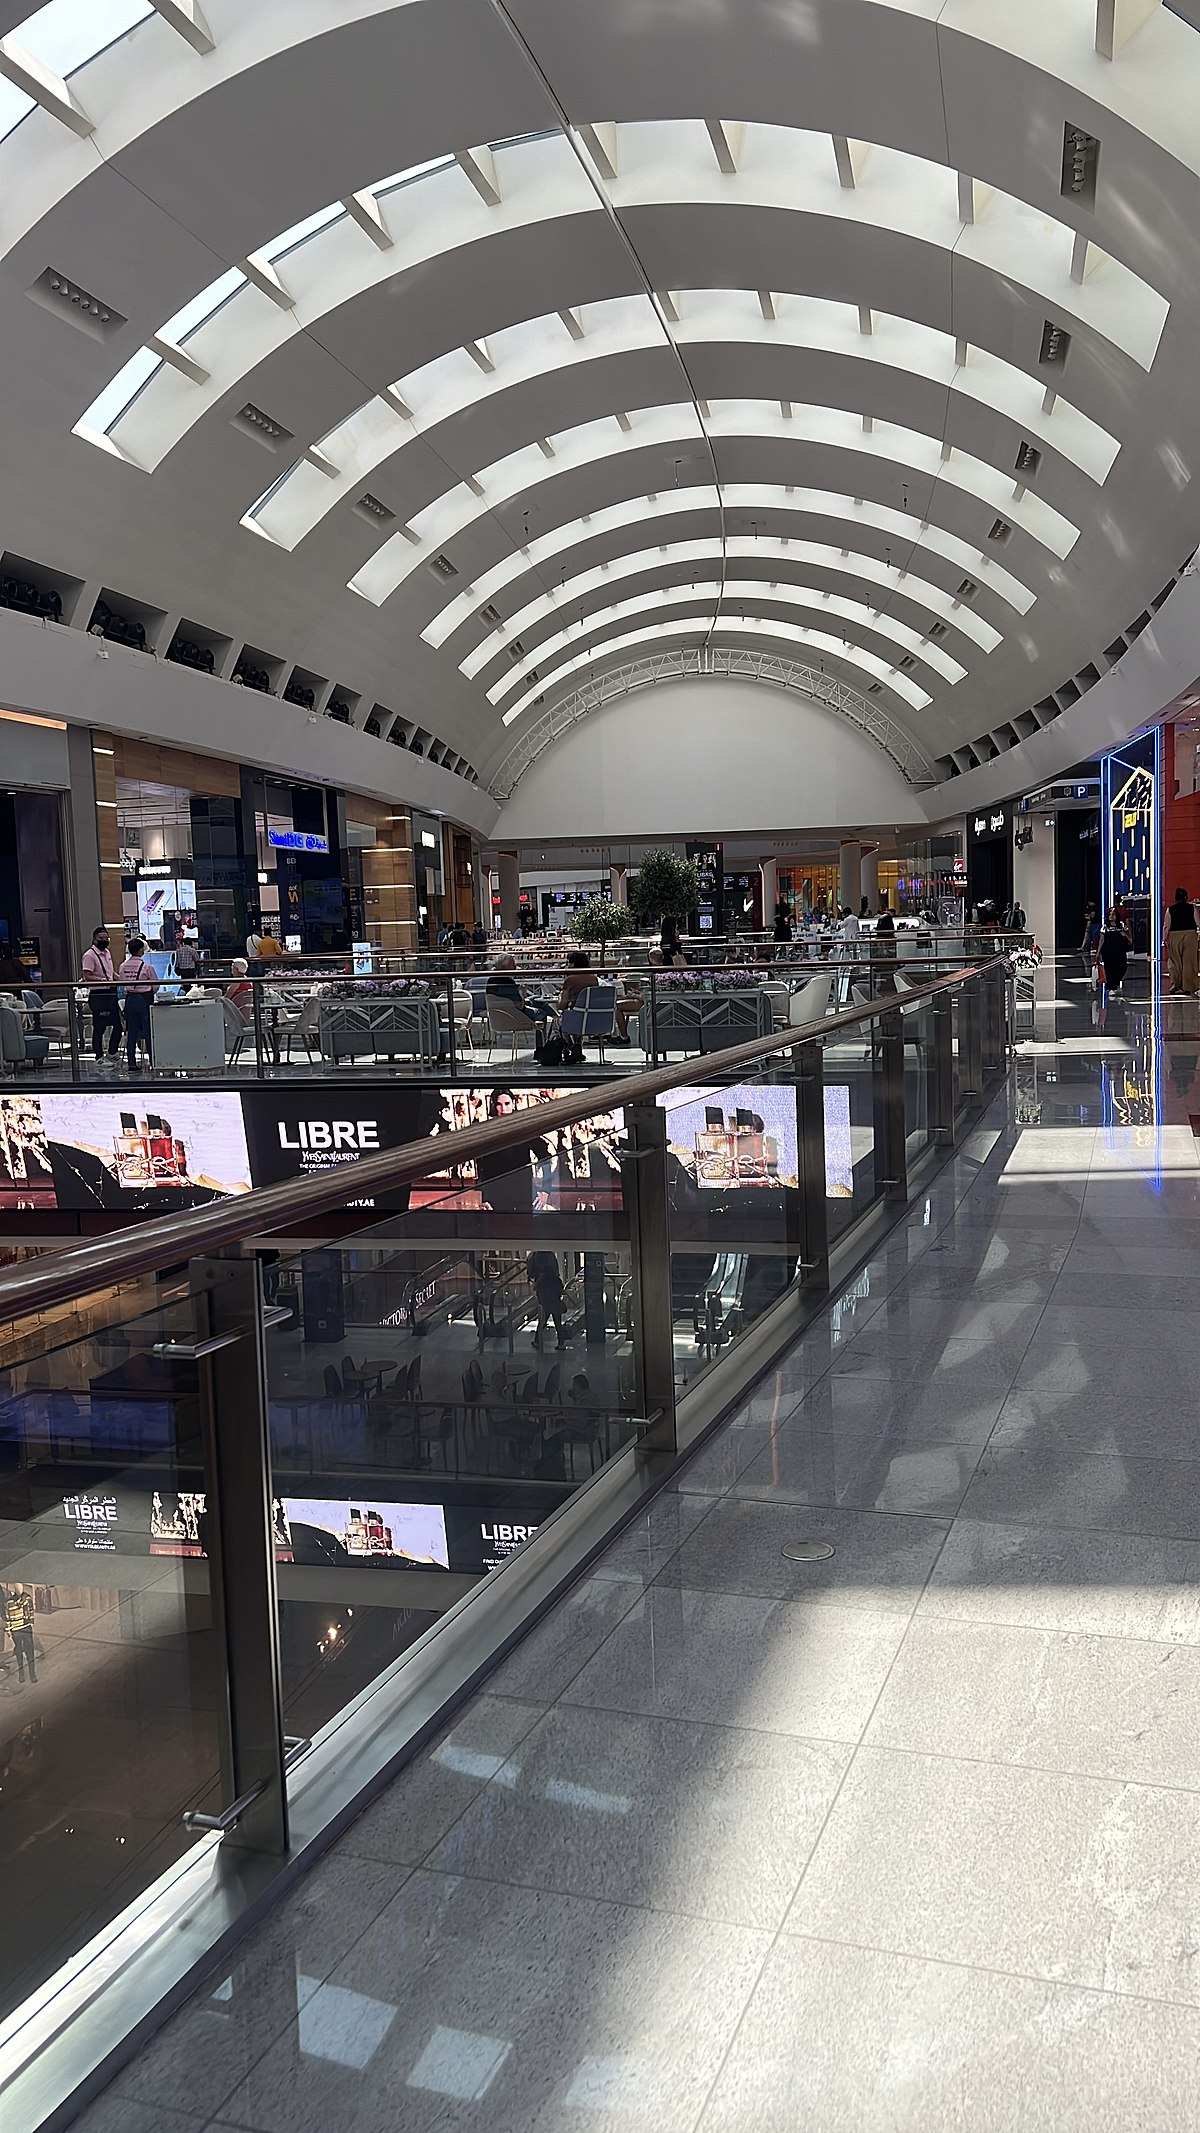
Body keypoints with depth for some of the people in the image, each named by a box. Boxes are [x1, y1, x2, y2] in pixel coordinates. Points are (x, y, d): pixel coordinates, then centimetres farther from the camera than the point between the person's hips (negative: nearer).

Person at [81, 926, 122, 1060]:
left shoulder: (107, 952, 16)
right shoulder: (89, 955, -10)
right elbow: (88, 977, -18)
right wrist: (105, 981, -26)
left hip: (110, 993, 8)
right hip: (97, 995, -8)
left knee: (118, 1024, 8)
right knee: (99, 1027, -2)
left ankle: (112, 1053, 20)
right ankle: (99, 1056, 5)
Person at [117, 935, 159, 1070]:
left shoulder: (123, 966, 0)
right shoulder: (147, 966, -12)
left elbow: (121, 983, 9)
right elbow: (155, 985, -6)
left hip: (129, 999, 4)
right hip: (144, 999, -4)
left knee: (131, 1033, 7)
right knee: (148, 1031, 2)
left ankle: (132, 1064, 8)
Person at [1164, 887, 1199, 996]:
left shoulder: (1170, 909, 1)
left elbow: (1166, 926, 3)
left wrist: (1164, 940, 9)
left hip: (1174, 935, 0)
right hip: (1190, 933, 0)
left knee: (1175, 961, 9)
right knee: (1189, 961, 4)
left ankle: (1175, 985, 7)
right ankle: (1188, 986, 5)